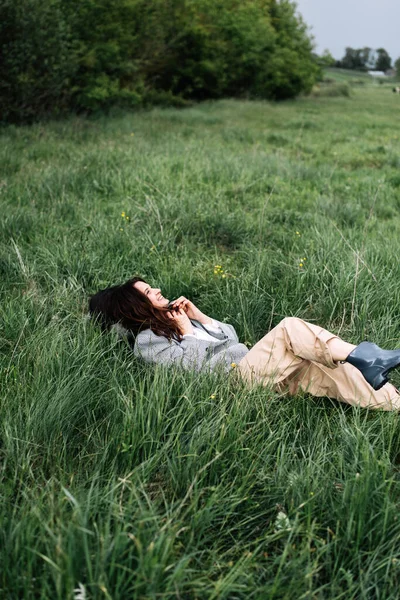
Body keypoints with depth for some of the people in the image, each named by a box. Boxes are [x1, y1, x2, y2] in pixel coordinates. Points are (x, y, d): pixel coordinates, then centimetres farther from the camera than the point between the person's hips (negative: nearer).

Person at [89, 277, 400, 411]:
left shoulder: (171, 318, 26)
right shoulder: (146, 341, 2)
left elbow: (231, 337, 22)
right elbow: (193, 366, -13)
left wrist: (198, 316, 12)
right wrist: (187, 330, -3)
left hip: (251, 366, 8)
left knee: (328, 370, -12)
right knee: (289, 328, -24)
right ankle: (362, 357, -24)